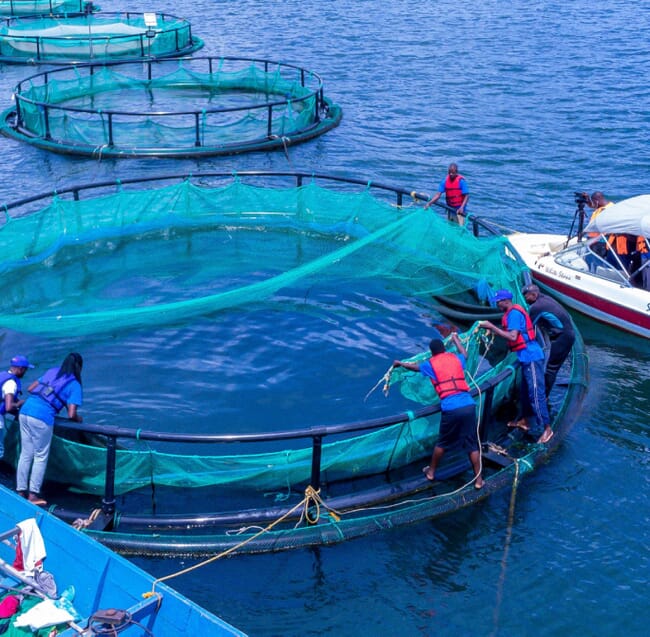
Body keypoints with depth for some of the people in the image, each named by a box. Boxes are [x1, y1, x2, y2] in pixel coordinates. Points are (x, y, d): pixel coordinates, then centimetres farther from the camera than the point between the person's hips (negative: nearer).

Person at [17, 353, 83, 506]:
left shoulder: (52, 372, 18)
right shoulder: (74, 385, 2)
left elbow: (30, 388, 21)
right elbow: (71, 415, -5)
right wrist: (78, 419, 16)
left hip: (25, 411, 6)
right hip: (42, 418, -6)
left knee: (25, 454, 16)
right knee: (40, 457, 8)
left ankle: (21, 491, 22)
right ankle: (33, 494, 9)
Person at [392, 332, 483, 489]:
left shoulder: (431, 364, 10)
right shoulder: (456, 358, 17)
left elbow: (414, 366, 32)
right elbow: (464, 353, 44)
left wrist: (400, 363, 52)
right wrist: (455, 338, 60)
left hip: (450, 408, -2)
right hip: (468, 405, 2)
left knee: (442, 443, 18)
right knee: (472, 444, 9)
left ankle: (431, 471, 34)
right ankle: (478, 479, 12)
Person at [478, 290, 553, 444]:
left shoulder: (514, 313, -16)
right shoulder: (512, 313, 16)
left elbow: (512, 337, -26)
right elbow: (508, 333, 18)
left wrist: (491, 327, -23)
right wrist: (492, 329, 10)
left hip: (531, 358, -11)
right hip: (527, 358, 11)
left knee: (536, 394, -8)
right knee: (525, 391, 20)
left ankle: (547, 428, -4)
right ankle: (524, 420, 33)